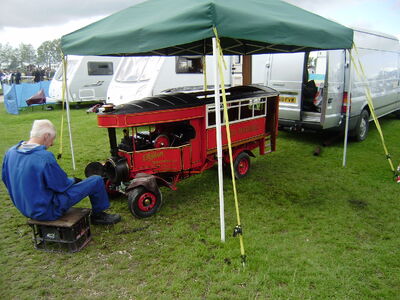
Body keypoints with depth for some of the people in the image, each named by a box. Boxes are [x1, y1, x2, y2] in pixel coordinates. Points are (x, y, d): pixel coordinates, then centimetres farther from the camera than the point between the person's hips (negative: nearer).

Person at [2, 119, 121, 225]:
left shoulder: (11, 152, -2)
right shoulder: (45, 157, -27)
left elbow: (6, 180, 13)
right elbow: (62, 185, -17)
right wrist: (73, 181, 6)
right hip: (47, 211, -9)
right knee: (96, 181, -6)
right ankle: (98, 215, 18)